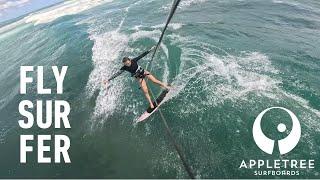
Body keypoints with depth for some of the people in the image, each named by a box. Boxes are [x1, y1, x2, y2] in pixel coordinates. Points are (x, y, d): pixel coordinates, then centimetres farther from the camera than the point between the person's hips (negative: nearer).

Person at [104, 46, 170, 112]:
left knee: (155, 81, -7)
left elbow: (142, 55, -15)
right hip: (139, 77, -1)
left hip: (143, 72, 1)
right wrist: (108, 80, -23)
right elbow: (117, 74, -19)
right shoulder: (124, 68, -19)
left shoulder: (134, 60, -20)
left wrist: (150, 50, -14)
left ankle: (165, 86, 19)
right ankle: (151, 105, 5)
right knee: (145, 91, -6)